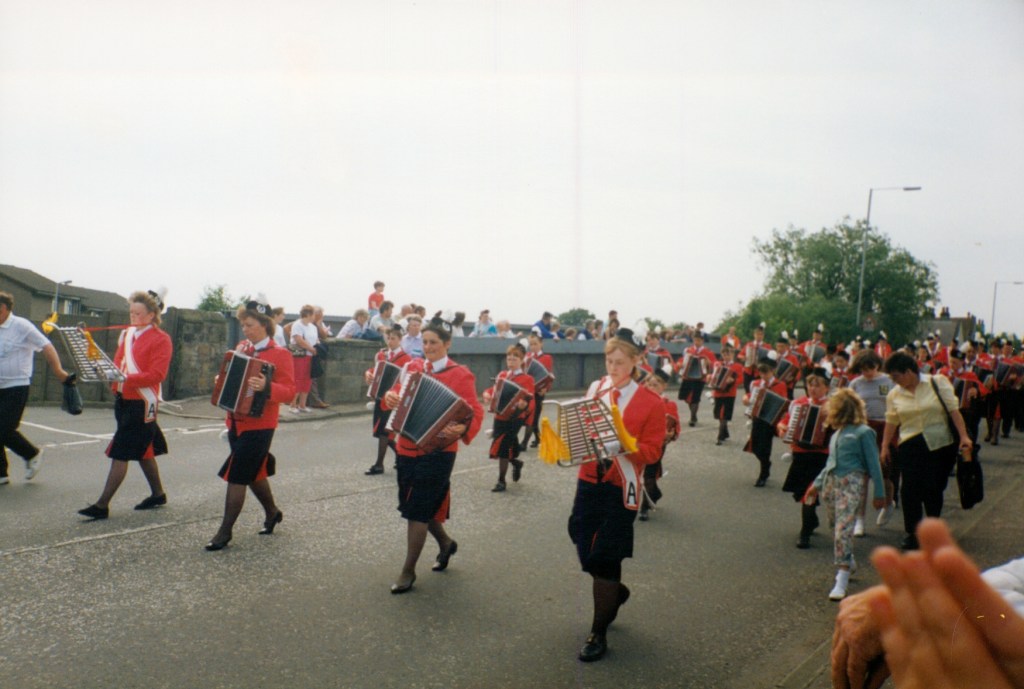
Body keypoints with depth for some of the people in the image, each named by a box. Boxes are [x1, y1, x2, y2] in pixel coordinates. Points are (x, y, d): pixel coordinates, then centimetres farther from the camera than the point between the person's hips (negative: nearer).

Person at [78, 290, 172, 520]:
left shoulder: (161, 339, -11)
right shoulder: (127, 333, 11)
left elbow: (156, 375, -18)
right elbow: (118, 362, 17)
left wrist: (127, 379, -29)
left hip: (142, 403, -8)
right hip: (123, 399, 8)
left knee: (120, 453, -7)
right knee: (143, 450, 17)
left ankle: (102, 505, -3)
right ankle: (158, 494, 30)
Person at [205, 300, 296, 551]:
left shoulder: (280, 354, -11)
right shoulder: (241, 348, 9)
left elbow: (289, 391, -16)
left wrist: (266, 387, -34)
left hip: (259, 425, -7)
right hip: (237, 422, 7)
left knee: (236, 476, -6)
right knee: (253, 472, 19)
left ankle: (225, 532, 4)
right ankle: (272, 512, 40)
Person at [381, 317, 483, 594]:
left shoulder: (460, 375, -9)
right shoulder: (412, 367, 6)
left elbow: (475, 412, -12)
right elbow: (398, 392, 14)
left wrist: (462, 430, -33)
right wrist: (390, 396, -11)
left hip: (437, 451, -6)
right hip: (407, 448, 6)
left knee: (418, 510, -3)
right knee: (418, 506, 17)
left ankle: (408, 571, 12)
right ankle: (446, 542, 43)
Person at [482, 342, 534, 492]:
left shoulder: (527, 379, -7)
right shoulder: (502, 375, 10)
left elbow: (530, 401, -13)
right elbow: (493, 390, 19)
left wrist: (524, 405, -36)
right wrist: (487, 394, -4)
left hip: (515, 419, -6)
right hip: (499, 417, 6)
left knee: (503, 449, -5)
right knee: (499, 449, 10)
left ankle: (501, 482, 9)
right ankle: (516, 463, 41)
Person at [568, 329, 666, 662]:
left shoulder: (651, 401, -7)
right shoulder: (594, 389, 4)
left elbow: (652, 451, -7)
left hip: (621, 487, -4)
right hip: (589, 481, 4)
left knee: (604, 557, 0)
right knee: (586, 553, 10)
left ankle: (599, 634, 16)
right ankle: (615, 591, 43)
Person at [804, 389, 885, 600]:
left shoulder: (863, 432, -4)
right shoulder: (837, 433, 16)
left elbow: (873, 464, -4)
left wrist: (879, 493, -5)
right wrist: (817, 484, 23)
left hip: (852, 482, -7)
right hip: (831, 481, 7)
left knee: (843, 529, -14)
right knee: (836, 525, 14)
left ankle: (842, 580, -14)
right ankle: (848, 561, 37)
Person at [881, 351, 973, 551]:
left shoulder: (937, 383, -3)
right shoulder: (894, 395, 4)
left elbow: (953, 410, -5)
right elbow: (891, 422, 8)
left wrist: (964, 436, -11)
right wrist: (885, 447, 6)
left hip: (940, 444, -1)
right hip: (910, 447, 2)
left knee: (934, 489, 4)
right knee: (910, 489, -5)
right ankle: (911, 532, 8)